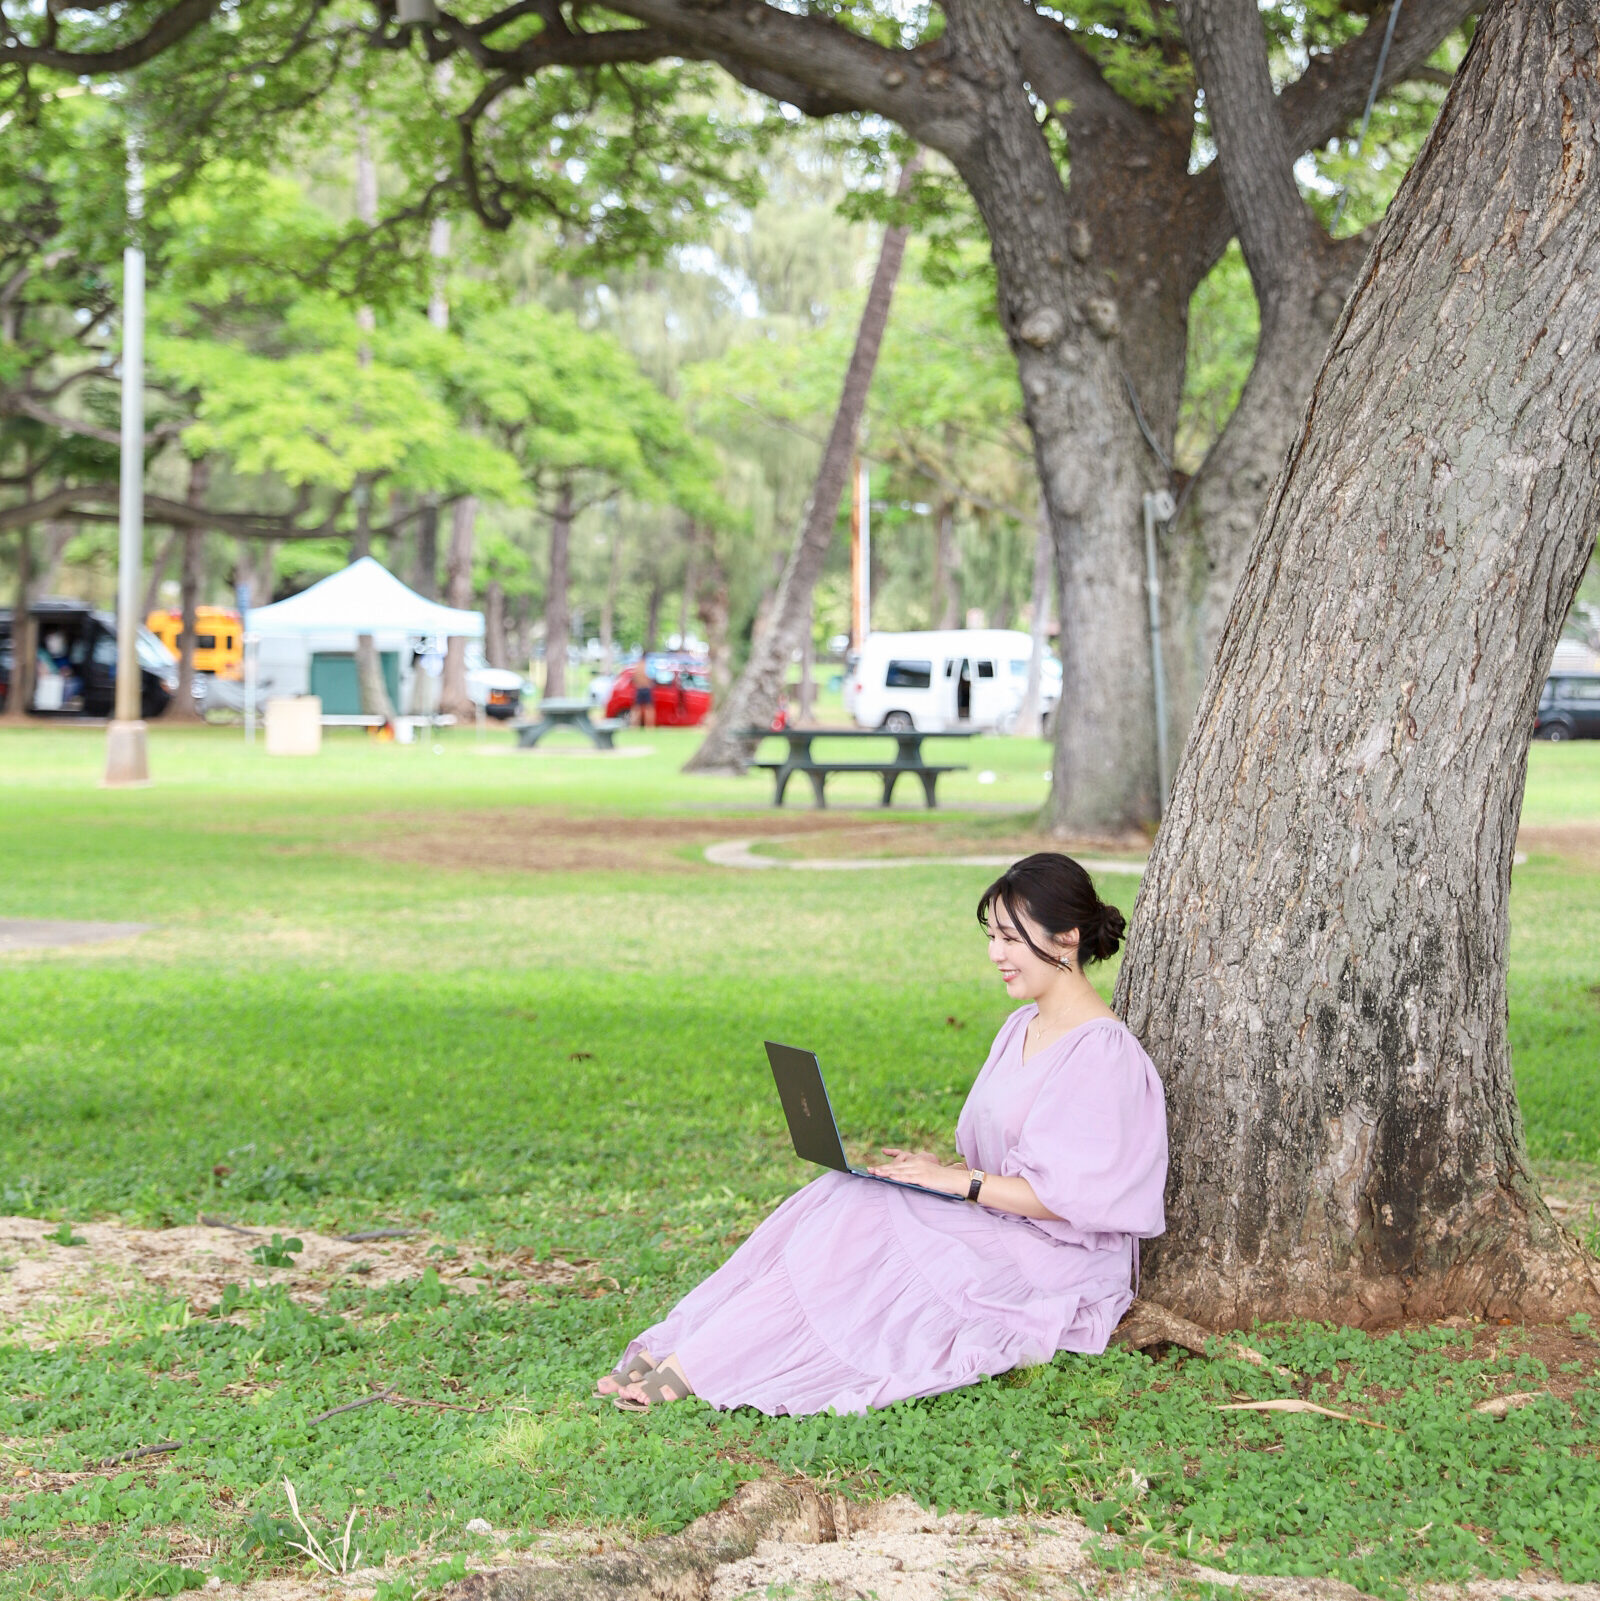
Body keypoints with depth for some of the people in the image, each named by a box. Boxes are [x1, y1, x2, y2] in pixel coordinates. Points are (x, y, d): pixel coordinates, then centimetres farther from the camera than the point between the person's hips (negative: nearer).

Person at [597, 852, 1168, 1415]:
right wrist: (942, 1170, 0)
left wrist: (960, 1180, -19)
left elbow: (1067, 1195, -19)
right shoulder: (1023, 1028, 15)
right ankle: (676, 1351, -25)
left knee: (860, 1220, -24)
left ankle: (690, 1370, -27)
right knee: (840, 1196, -14)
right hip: (1000, 1230, 8)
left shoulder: (1101, 1052, -15)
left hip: (1060, 1261, -8)